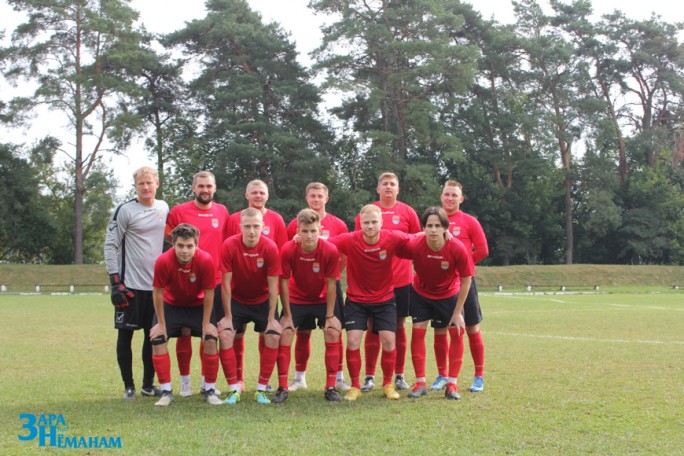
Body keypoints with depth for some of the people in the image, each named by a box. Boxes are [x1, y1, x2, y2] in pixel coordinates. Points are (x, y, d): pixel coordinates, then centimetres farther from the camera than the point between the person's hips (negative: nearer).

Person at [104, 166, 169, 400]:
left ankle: (148, 384, 19)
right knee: (125, 334, 0)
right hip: (130, 284, -5)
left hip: (157, 284, 5)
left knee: (154, 335, 8)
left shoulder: (164, 208, 10)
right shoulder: (125, 211, -6)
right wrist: (115, 280, -13)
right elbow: (110, 245, -7)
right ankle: (128, 386, 10)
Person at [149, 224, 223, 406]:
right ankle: (166, 392, -1)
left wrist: (206, 323, -14)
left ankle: (210, 391, 2)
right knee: (157, 340, -13)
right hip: (171, 305, 0)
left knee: (210, 340, -13)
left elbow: (209, 293, -18)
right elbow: (158, 293, -18)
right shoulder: (163, 261, -31)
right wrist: (161, 324, -13)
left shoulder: (206, 260, -30)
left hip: (198, 305, 0)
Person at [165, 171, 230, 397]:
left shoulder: (222, 211, 8)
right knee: (184, 331, 3)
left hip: (214, 281, 3)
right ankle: (185, 381, 14)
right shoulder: (179, 211, -2)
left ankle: (207, 381, 19)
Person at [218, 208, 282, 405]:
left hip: (263, 301, 0)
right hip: (236, 300, 0)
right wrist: (228, 316, -14)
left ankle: (261, 389, -1)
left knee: (273, 336, -13)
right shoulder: (229, 245, -21)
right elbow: (226, 283, -15)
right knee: (225, 335, -16)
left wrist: (271, 318, -15)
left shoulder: (270, 248, -20)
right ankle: (234, 389, -7)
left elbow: (273, 286, -14)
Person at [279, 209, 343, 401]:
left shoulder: (330, 250, -26)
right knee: (284, 334, -10)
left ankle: (331, 388, -1)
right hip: (296, 299, 0)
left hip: (323, 299, 0)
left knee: (333, 333, -11)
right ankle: (282, 388, -1)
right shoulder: (288, 250, -26)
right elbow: (284, 282, -16)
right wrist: (287, 315, -14)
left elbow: (331, 284, -18)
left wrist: (330, 316, -15)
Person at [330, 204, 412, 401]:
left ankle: (388, 384, 16)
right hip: (356, 299, -1)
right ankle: (355, 386, 11)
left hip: (385, 298, 1)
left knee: (388, 340, -5)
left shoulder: (393, 238, -17)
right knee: (353, 341, -7)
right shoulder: (349, 240, -20)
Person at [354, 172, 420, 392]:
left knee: (399, 326, 6)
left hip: (402, 280, 1)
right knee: (373, 327, 2)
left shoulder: (407, 212, 4)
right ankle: (369, 377, 8)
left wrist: (405, 259, 4)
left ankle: (399, 376, 15)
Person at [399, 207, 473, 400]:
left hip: (449, 294, 0)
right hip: (421, 293, 0)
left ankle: (452, 384, 6)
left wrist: (457, 313, -15)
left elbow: (466, 280, -19)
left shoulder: (458, 248, -31)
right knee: (418, 331, -4)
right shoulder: (414, 245, -31)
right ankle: (420, 382, 6)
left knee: (457, 332, -5)